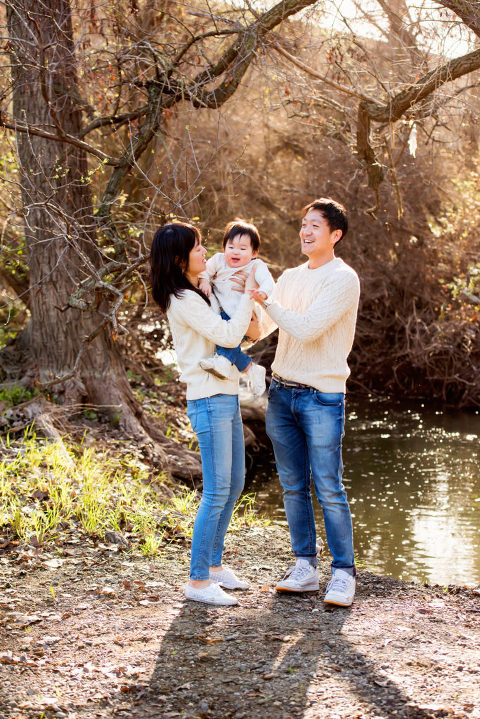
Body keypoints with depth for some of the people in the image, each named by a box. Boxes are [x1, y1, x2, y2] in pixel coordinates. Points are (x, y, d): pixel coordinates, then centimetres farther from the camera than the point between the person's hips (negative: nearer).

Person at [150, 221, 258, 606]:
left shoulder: (202, 292, 16)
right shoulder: (183, 300, -14)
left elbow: (240, 330, 22)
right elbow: (227, 335, -20)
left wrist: (250, 321, 1)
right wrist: (248, 294, -12)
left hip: (227, 397, 10)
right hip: (209, 401, -10)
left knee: (234, 484, 16)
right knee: (217, 491, -9)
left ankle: (213, 563, 27)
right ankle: (198, 580, -2)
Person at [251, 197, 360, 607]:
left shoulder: (344, 279, -9)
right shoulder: (290, 277, 14)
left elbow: (306, 328, -19)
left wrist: (265, 300, -13)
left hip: (322, 398, -7)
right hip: (281, 393, 7)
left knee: (328, 488, -5)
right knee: (293, 487, 9)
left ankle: (343, 573, 5)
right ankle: (305, 567, 18)